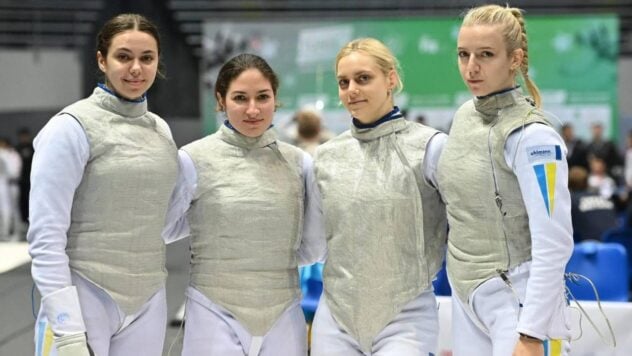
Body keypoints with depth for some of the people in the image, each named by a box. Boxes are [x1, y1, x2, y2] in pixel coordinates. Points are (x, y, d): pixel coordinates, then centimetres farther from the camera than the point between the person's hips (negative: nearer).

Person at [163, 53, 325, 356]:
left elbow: (313, 249, 10)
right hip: (216, 316, -3)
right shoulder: (193, 159, -6)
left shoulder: (299, 163, 3)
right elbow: (161, 229, 8)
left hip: (284, 318, 3)